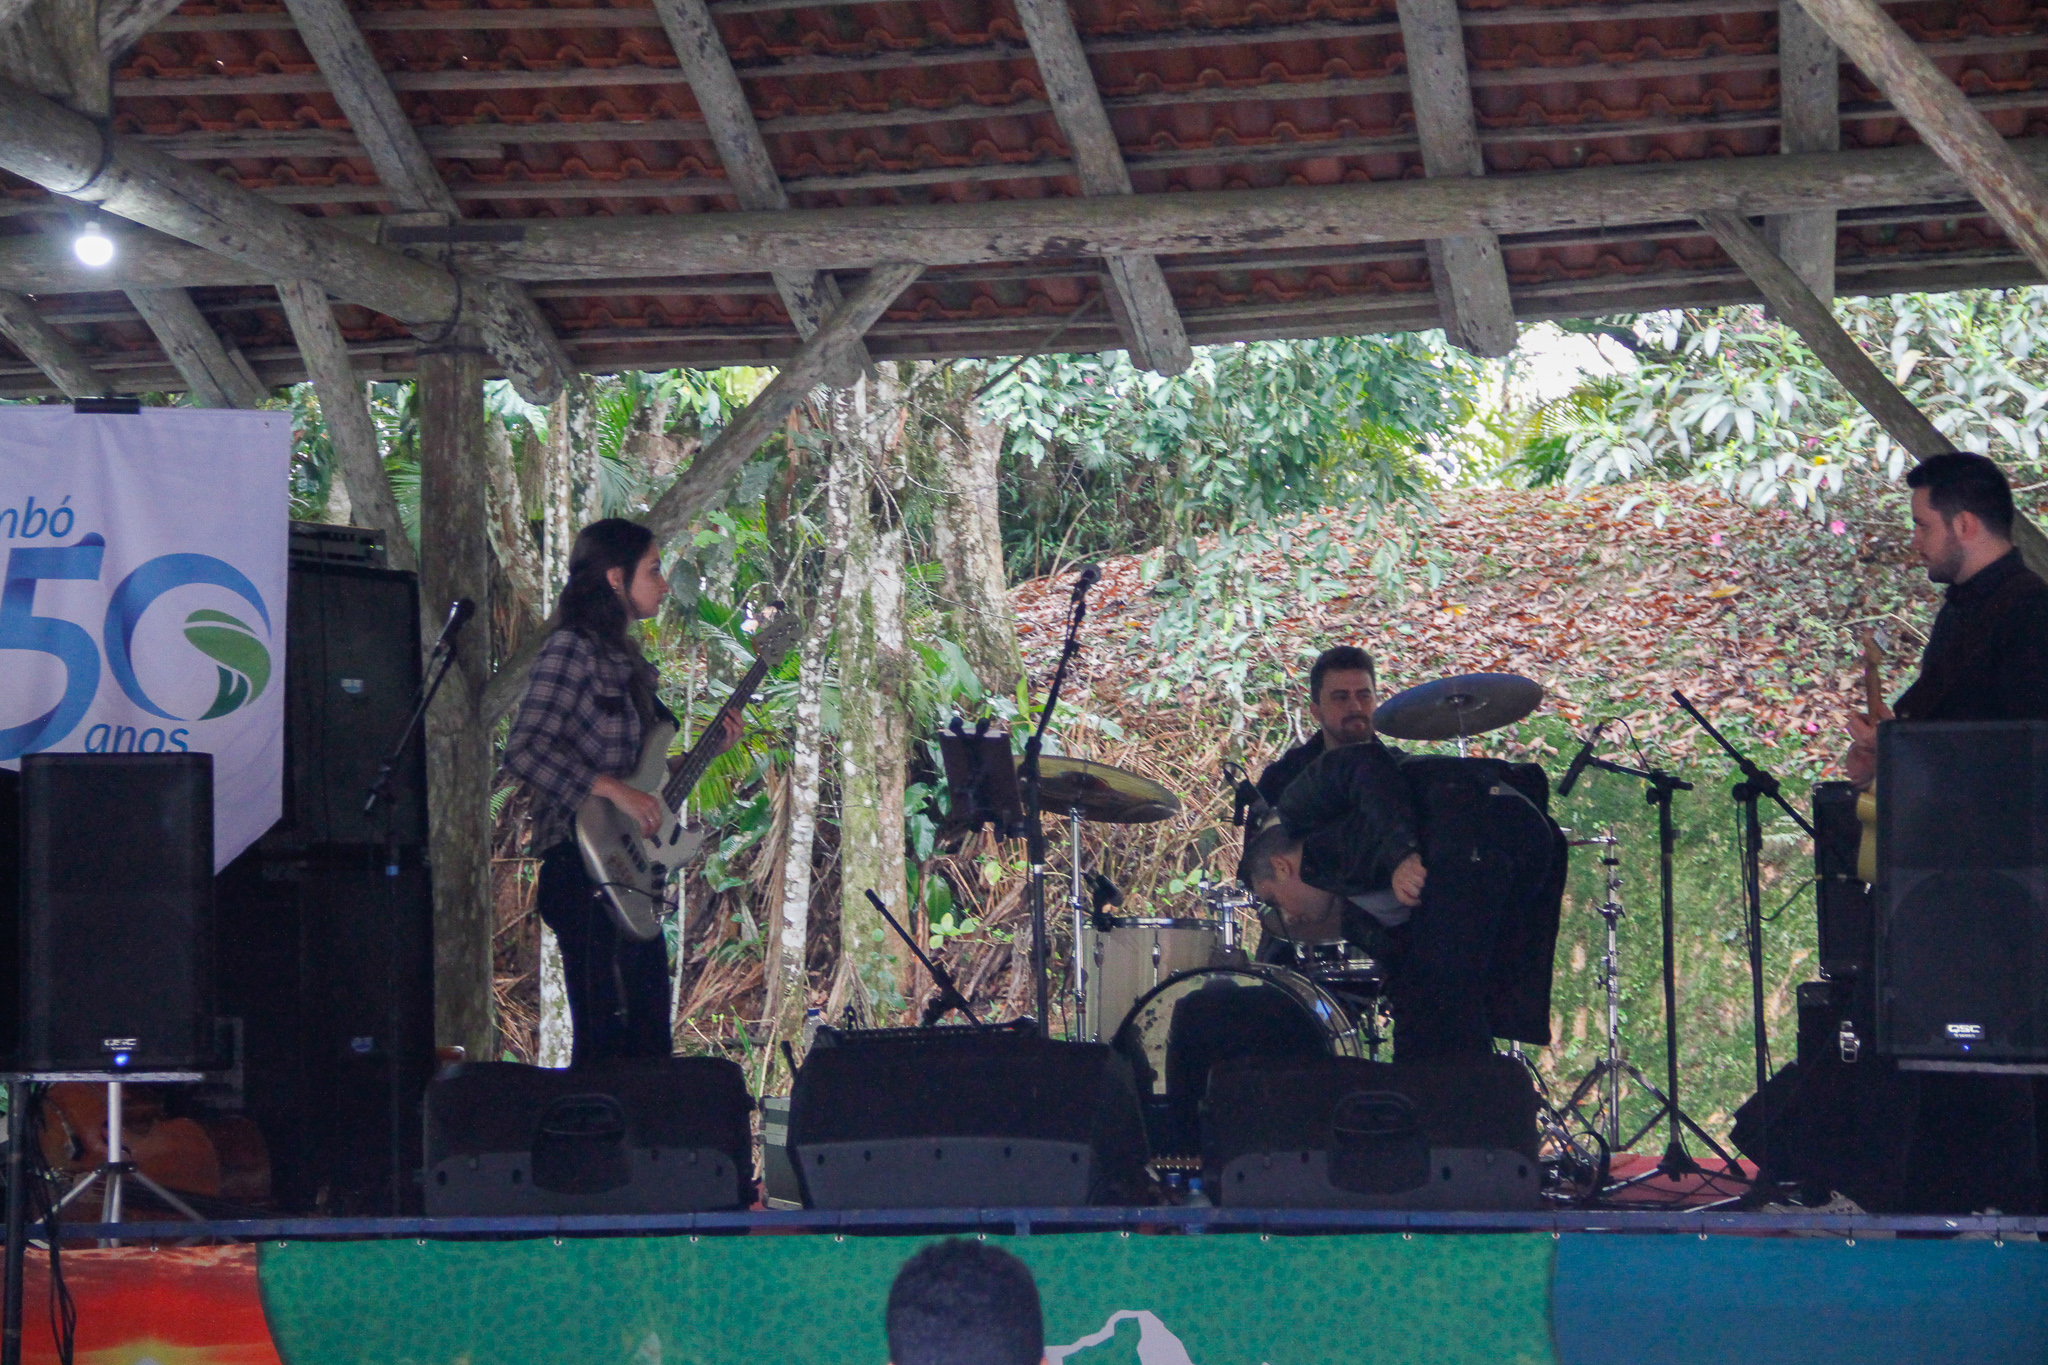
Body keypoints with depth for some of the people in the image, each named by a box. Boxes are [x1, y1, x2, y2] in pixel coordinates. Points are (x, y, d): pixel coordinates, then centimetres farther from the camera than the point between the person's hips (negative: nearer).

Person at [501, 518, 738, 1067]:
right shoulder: (572, 649, -11)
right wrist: (617, 791, -24)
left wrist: (708, 748, 11)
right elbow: (524, 752, -22)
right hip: (587, 874, -10)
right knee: (607, 1045, -8)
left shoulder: (624, 659, 16)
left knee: (650, 1045, 12)